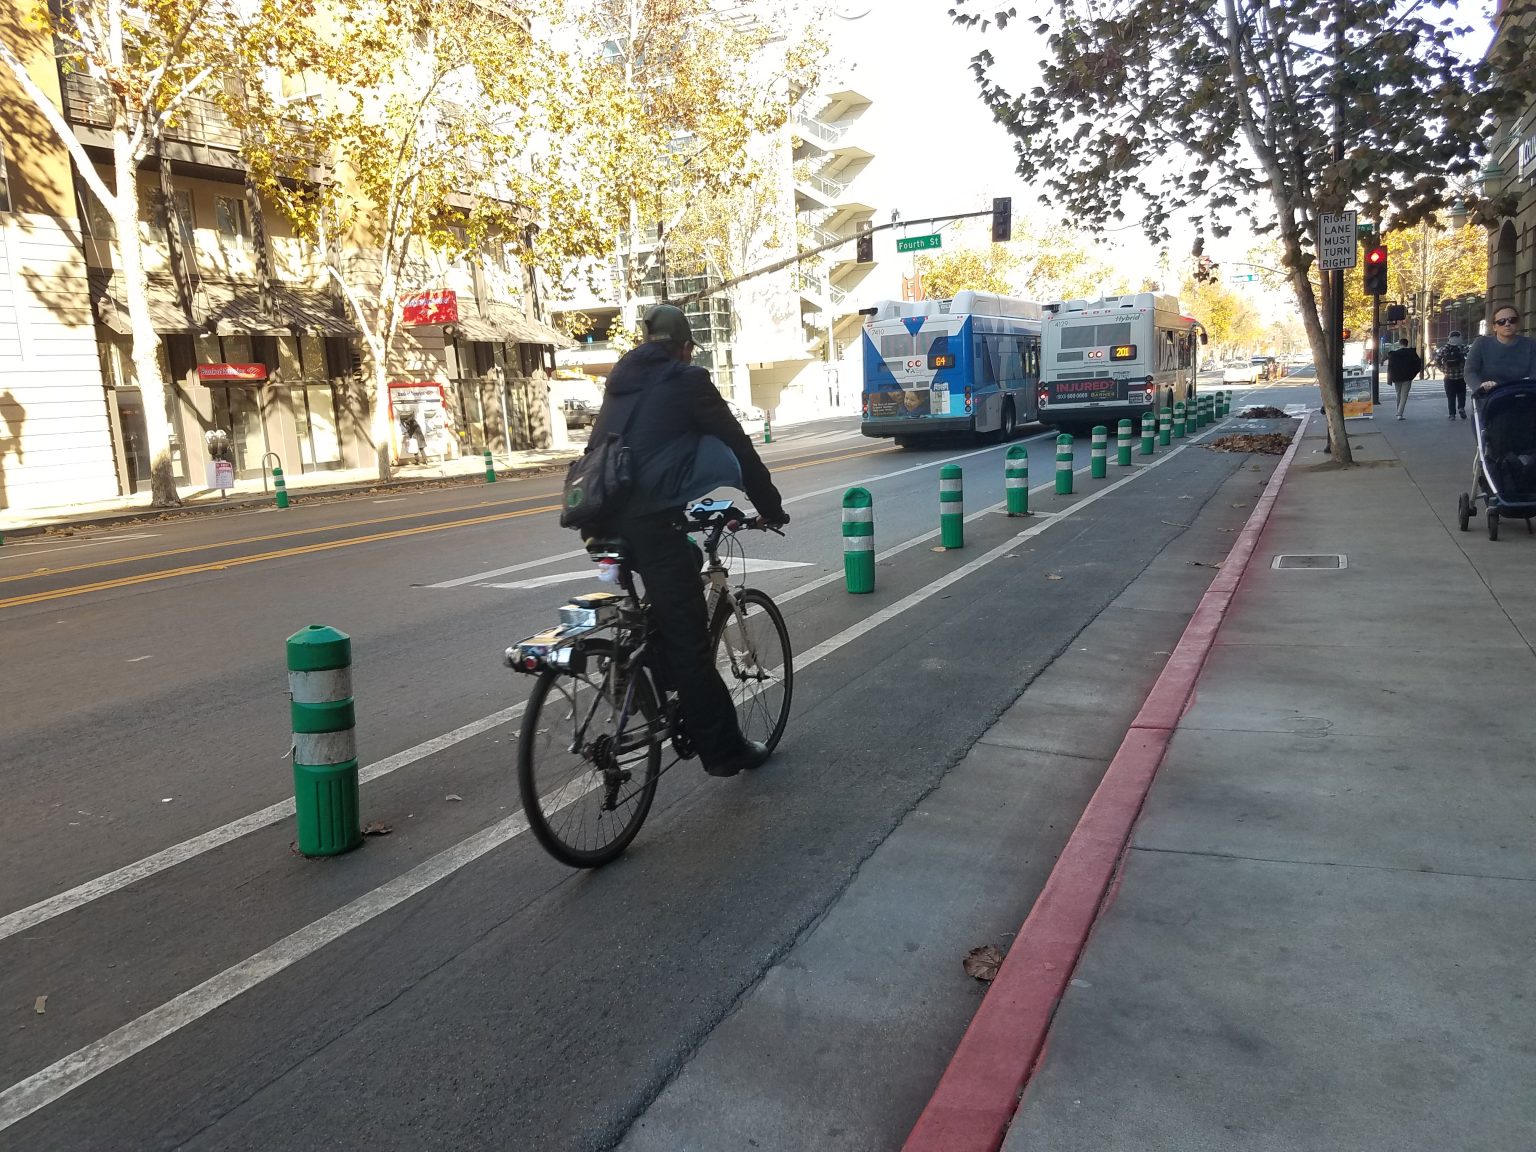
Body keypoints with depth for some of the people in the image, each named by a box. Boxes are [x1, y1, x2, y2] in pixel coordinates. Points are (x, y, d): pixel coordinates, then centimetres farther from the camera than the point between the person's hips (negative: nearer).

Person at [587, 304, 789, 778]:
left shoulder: (621, 380, 21)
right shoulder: (686, 380, 1)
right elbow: (740, 448, 3)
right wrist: (772, 508, 15)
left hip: (602, 518, 7)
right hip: (650, 520, -7)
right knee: (687, 640, 1)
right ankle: (723, 750, 11)